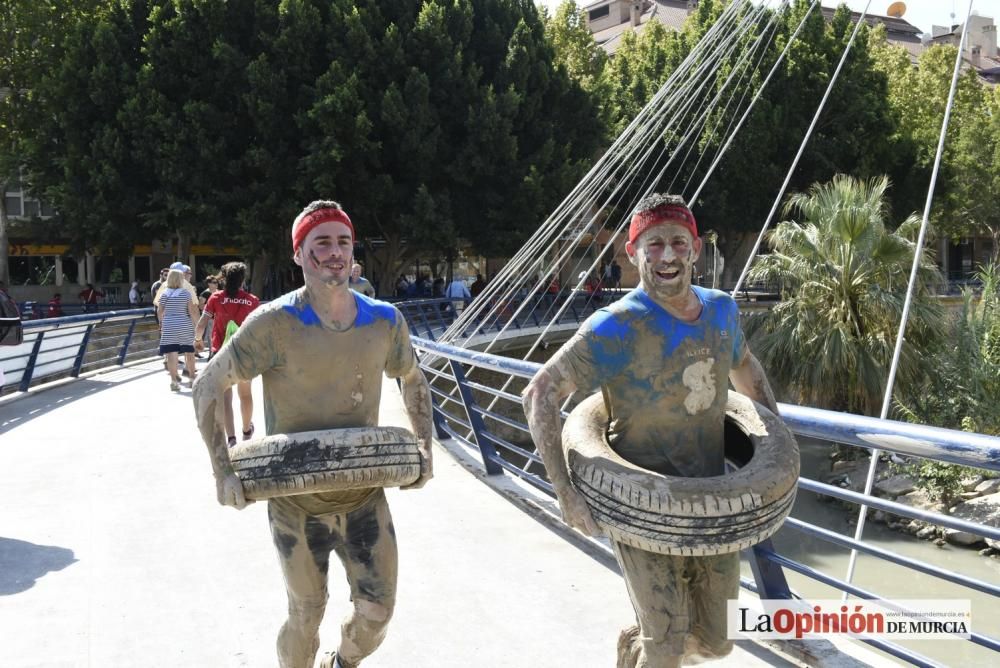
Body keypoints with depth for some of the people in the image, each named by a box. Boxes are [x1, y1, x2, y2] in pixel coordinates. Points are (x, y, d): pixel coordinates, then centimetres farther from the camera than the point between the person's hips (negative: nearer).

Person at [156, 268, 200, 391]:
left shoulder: (164, 293, 2)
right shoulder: (186, 293, -2)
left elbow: (159, 312, 4)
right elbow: (192, 311, -4)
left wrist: (161, 323, 21)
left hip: (169, 326, 0)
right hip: (185, 326, 0)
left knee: (171, 353, -4)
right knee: (189, 352, 13)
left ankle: (174, 380, -10)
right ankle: (192, 377, 22)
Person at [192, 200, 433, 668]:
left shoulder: (385, 321, -4)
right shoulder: (274, 323, -16)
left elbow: (414, 382, 15)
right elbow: (207, 388, -8)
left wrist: (425, 447, 5)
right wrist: (223, 471, -15)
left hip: (365, 494, 3)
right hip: (296, 502, -3)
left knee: (376, 611, 8)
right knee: (306, 616, 10)